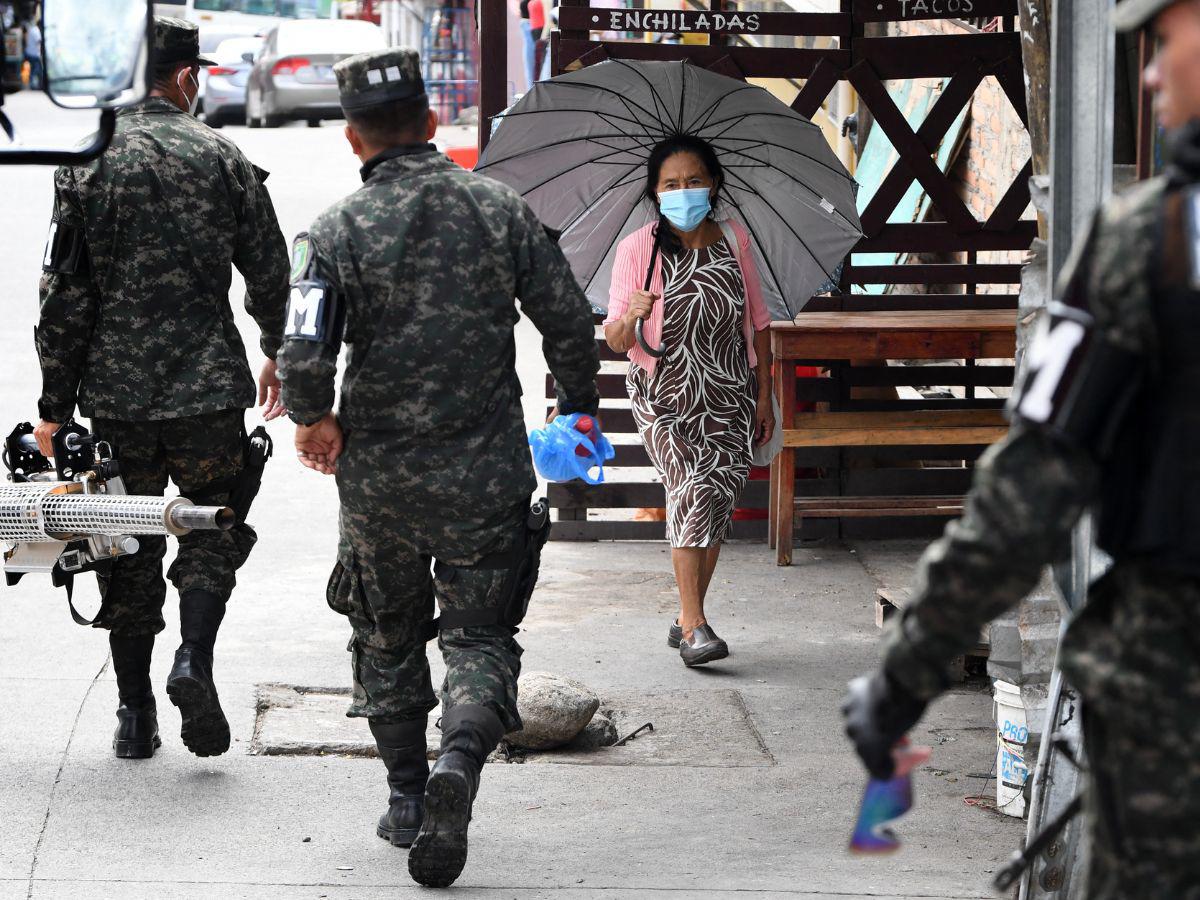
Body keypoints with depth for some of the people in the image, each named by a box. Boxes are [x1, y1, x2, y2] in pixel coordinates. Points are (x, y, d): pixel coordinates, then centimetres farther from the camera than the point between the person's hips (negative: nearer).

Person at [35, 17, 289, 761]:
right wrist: (278, 354, 24)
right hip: (208, 388, -1)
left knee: (129, 547, 10)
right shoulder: (223, 159, -1)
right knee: (213, 530, 11)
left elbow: (65, 298, -4)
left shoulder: (87, 166, -3)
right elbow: (269, 273, 6)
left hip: (116, 393, 1)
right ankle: (195, 658, -13)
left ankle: (135, 713, 12)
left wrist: (54, 407, 2)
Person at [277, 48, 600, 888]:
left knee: (390, 635, 20)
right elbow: (571, 323, -1)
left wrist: (314, 420, 1)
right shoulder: (504, 210, -2)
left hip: (379, 476, 0)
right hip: (488, 474, 0)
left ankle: (407, 798, 26)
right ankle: (459, 763, -18)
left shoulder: (339, 230, -9)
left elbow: (304, 353, -19)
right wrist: (579, 407, 17)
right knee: (480, 634, 8)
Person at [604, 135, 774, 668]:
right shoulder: (637, 250, -6)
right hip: (665, 394, -3)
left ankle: (687, 619, 18)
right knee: (694, 489, -19)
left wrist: (764, 395, 8)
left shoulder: (734, 241, 3)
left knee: (718, 503, 3)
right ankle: (694, 625, -18)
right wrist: (630, 318, -30)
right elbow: (615, 340, -7)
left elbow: (757, 322, 11)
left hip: (728, 396, 4)